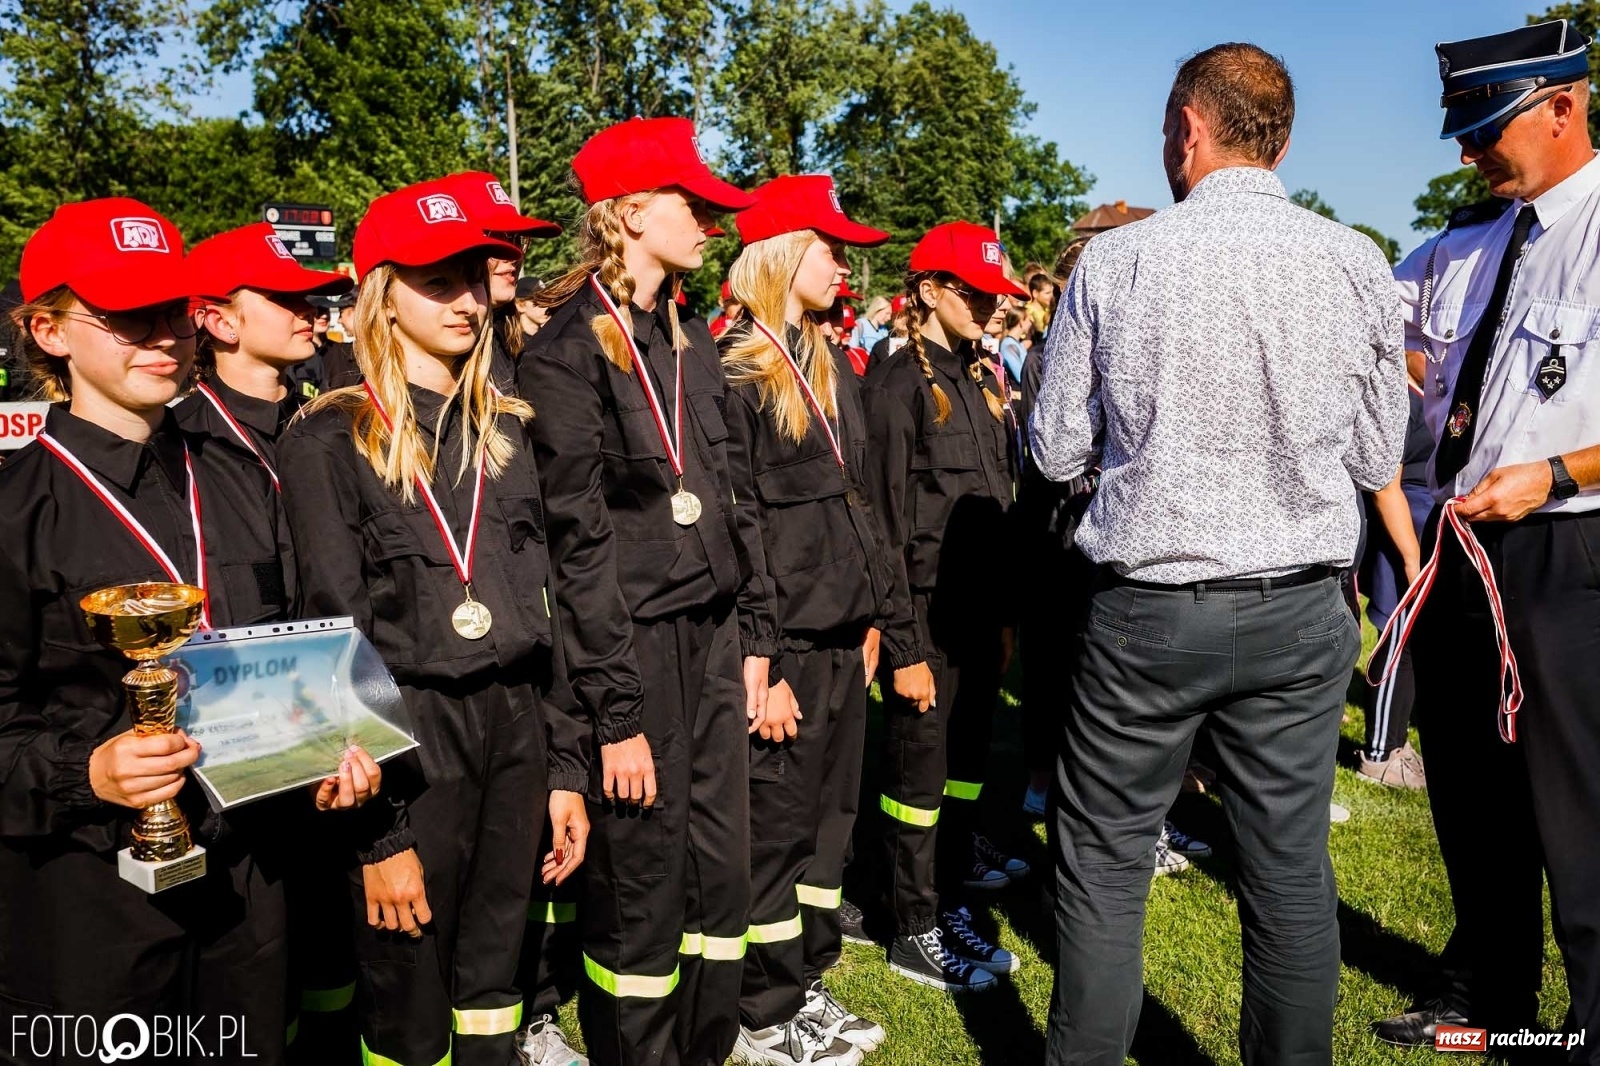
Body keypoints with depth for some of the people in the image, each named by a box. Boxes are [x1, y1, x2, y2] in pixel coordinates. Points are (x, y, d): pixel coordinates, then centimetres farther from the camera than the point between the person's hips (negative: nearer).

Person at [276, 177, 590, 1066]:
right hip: (408, 743, -4)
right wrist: (379, 828, -12)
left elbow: (544, 606, 10)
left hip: (516, 728, 5)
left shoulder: (506, 429, 10)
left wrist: (564, 769, 7)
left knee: (494, 986, 17)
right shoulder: (331, 442, -6)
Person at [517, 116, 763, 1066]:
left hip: (713, 635, 7)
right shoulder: (569, 351, -9)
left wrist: (756, 638, 10)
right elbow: (578, 539, -13)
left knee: (723, 868, 13)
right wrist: (616, 712, -13)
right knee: (642, 883, 5)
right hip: (634, 647, -7)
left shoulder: (693, 342, 14)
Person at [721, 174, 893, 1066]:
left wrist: (872, 615, 14)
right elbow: (733, 527, -16)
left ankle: (808, 985, 31)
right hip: (786, 636, -8)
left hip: (843, 632, 8)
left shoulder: (834, 366, 15)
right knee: (778, 824, 4)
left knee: (831, 813, 15)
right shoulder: (735, 373, -11)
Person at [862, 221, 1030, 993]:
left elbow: (996, 508, 15)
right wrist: (904, 644, -17)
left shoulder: (972, 381, 13)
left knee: (967, 762, 15)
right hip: (928, 616, -8)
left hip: (979, 611, 8)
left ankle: (949, 904, 31)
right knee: (919, 775, 4)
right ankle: (915, 933, 18)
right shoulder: (898, 383, -11)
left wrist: (1004, 614, 13)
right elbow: (886, 524, -15)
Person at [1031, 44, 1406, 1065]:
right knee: (1292, 867, 14)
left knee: (1105, 862, 10)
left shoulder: (1115, 260, -7)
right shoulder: (1357, 264, -1)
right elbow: (1377, 457, 6)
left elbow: (1058, 450, -2)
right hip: (1303, 613, 3)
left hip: (1149, 608, -2)